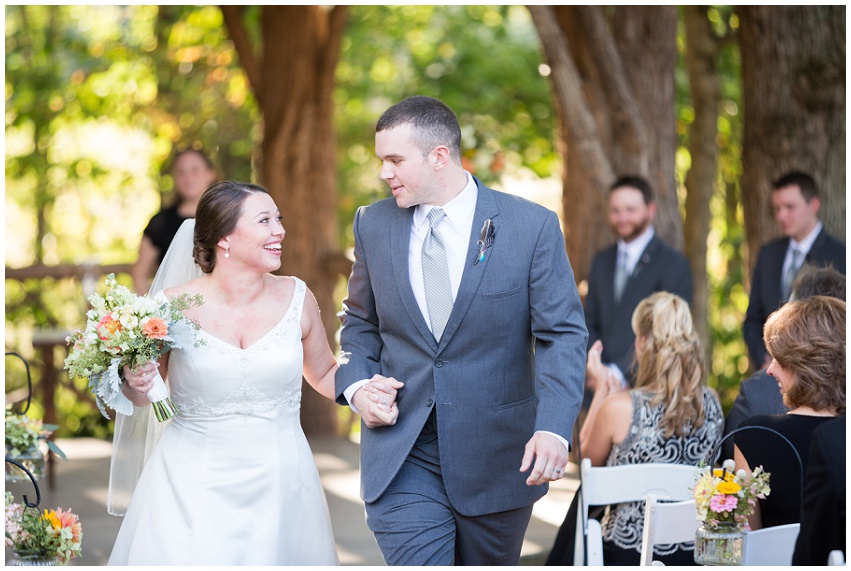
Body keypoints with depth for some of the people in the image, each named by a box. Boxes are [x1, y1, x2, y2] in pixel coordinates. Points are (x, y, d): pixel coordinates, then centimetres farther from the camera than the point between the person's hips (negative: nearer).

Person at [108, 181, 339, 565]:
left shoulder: (296, 299, -1)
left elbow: (325, 376, 15)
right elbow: (142, 396, 7)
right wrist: (135, 384, -14)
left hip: (277, 481, 2)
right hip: (194, 485, -2)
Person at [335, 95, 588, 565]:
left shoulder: (532, 226, -7)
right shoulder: (373, 225, 4)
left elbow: (562, 335, -8)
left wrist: (553, 428, -23)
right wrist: (357, 386, -4)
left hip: (497, 456, -1)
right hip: (402, 456, 1)